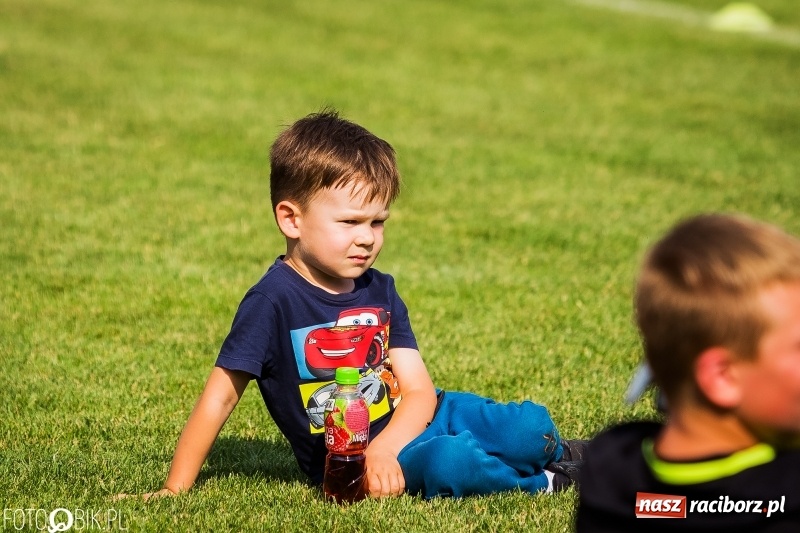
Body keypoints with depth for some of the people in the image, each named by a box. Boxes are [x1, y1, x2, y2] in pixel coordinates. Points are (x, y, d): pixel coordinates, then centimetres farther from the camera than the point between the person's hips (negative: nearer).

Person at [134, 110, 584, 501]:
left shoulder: (379, 291, 4)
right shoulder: (273, 302, -13)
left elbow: (419, 391, -2)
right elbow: (221, 396, -12)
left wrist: (382, 450, -23)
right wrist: (176, 489, -15)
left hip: (412, 422, 6)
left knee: (532, 425, -13)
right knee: (449, 463, -33)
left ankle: (561, 456, 20)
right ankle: (541, 483, -7)